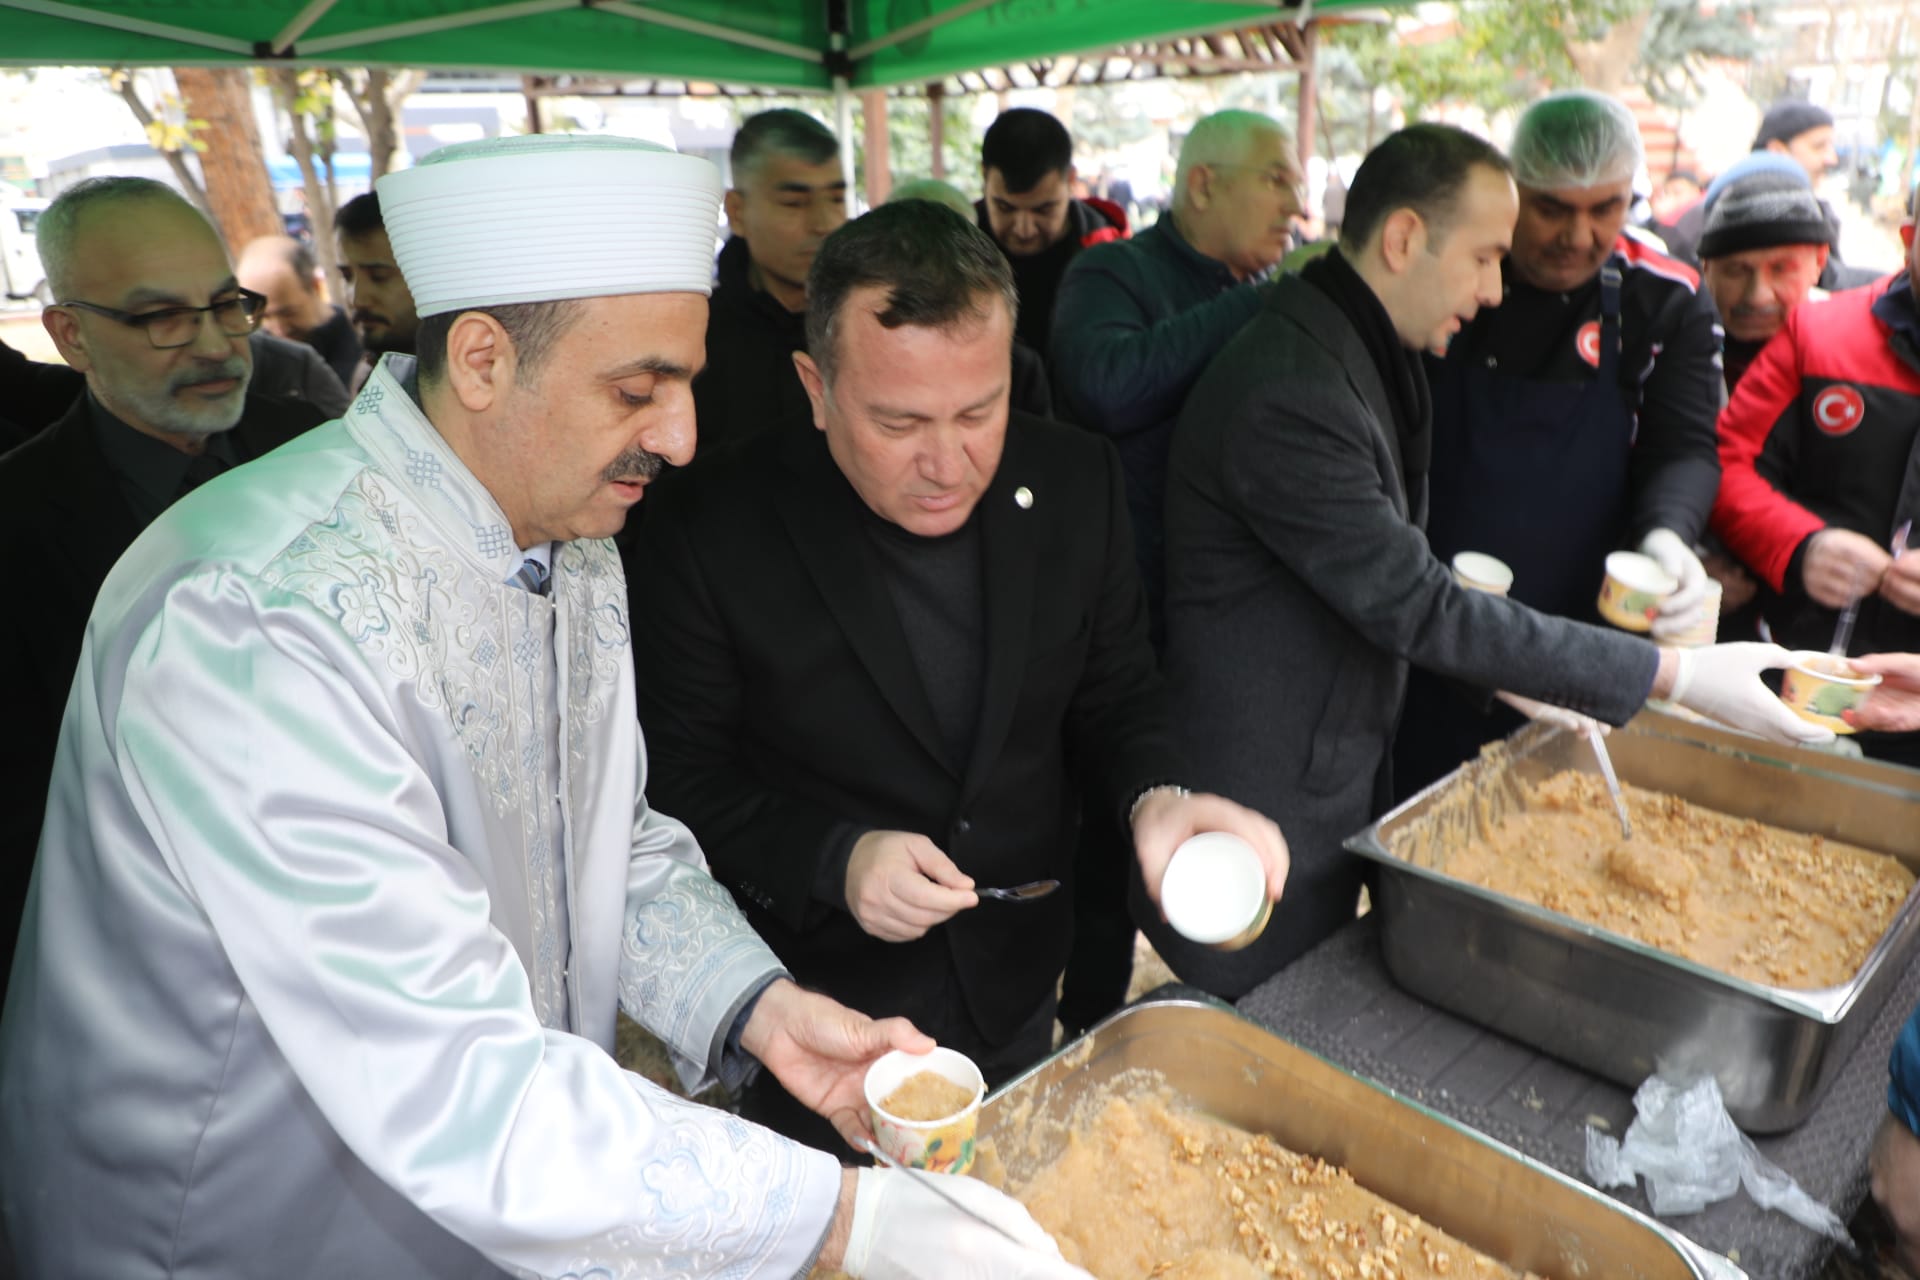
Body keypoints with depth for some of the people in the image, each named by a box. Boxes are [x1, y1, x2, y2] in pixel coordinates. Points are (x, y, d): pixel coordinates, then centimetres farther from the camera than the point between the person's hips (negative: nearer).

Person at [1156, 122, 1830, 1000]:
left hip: (1341, 774, 10)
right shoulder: (1287, 395, -26)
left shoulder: (1362, 355, 9)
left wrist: (1509, 675, 5)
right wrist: (1676, 676, -19)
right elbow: (1416, 605, -25)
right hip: (1262, 815, -9)